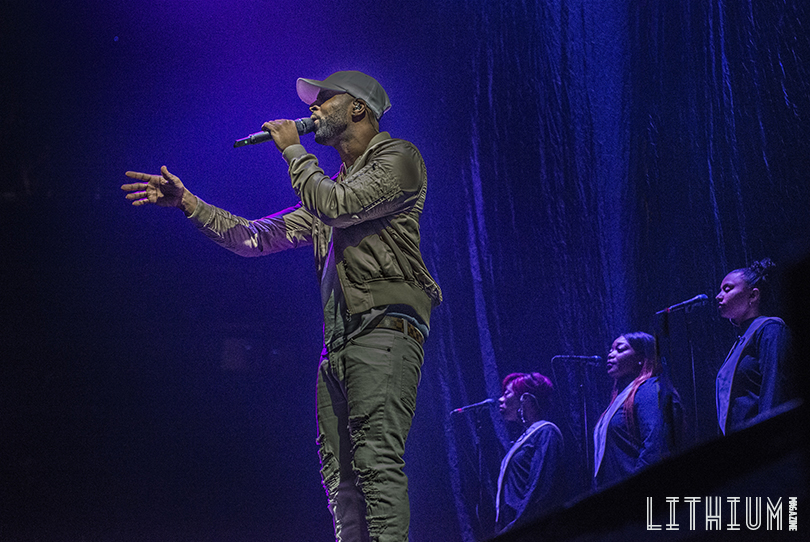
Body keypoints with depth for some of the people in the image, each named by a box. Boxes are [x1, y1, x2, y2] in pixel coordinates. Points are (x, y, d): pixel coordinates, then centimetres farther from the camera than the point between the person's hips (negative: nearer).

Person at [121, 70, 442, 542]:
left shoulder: (399, 158, 4)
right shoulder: (332, 185, 29)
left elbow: (337, 207, -12)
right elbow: (256, 237, 28)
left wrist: (293, 149, 3)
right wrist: (186, 201, 20)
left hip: (384, 329, -8)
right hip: (338, 343, 8)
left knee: (378, 459, -21)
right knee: (339, 471, -1)